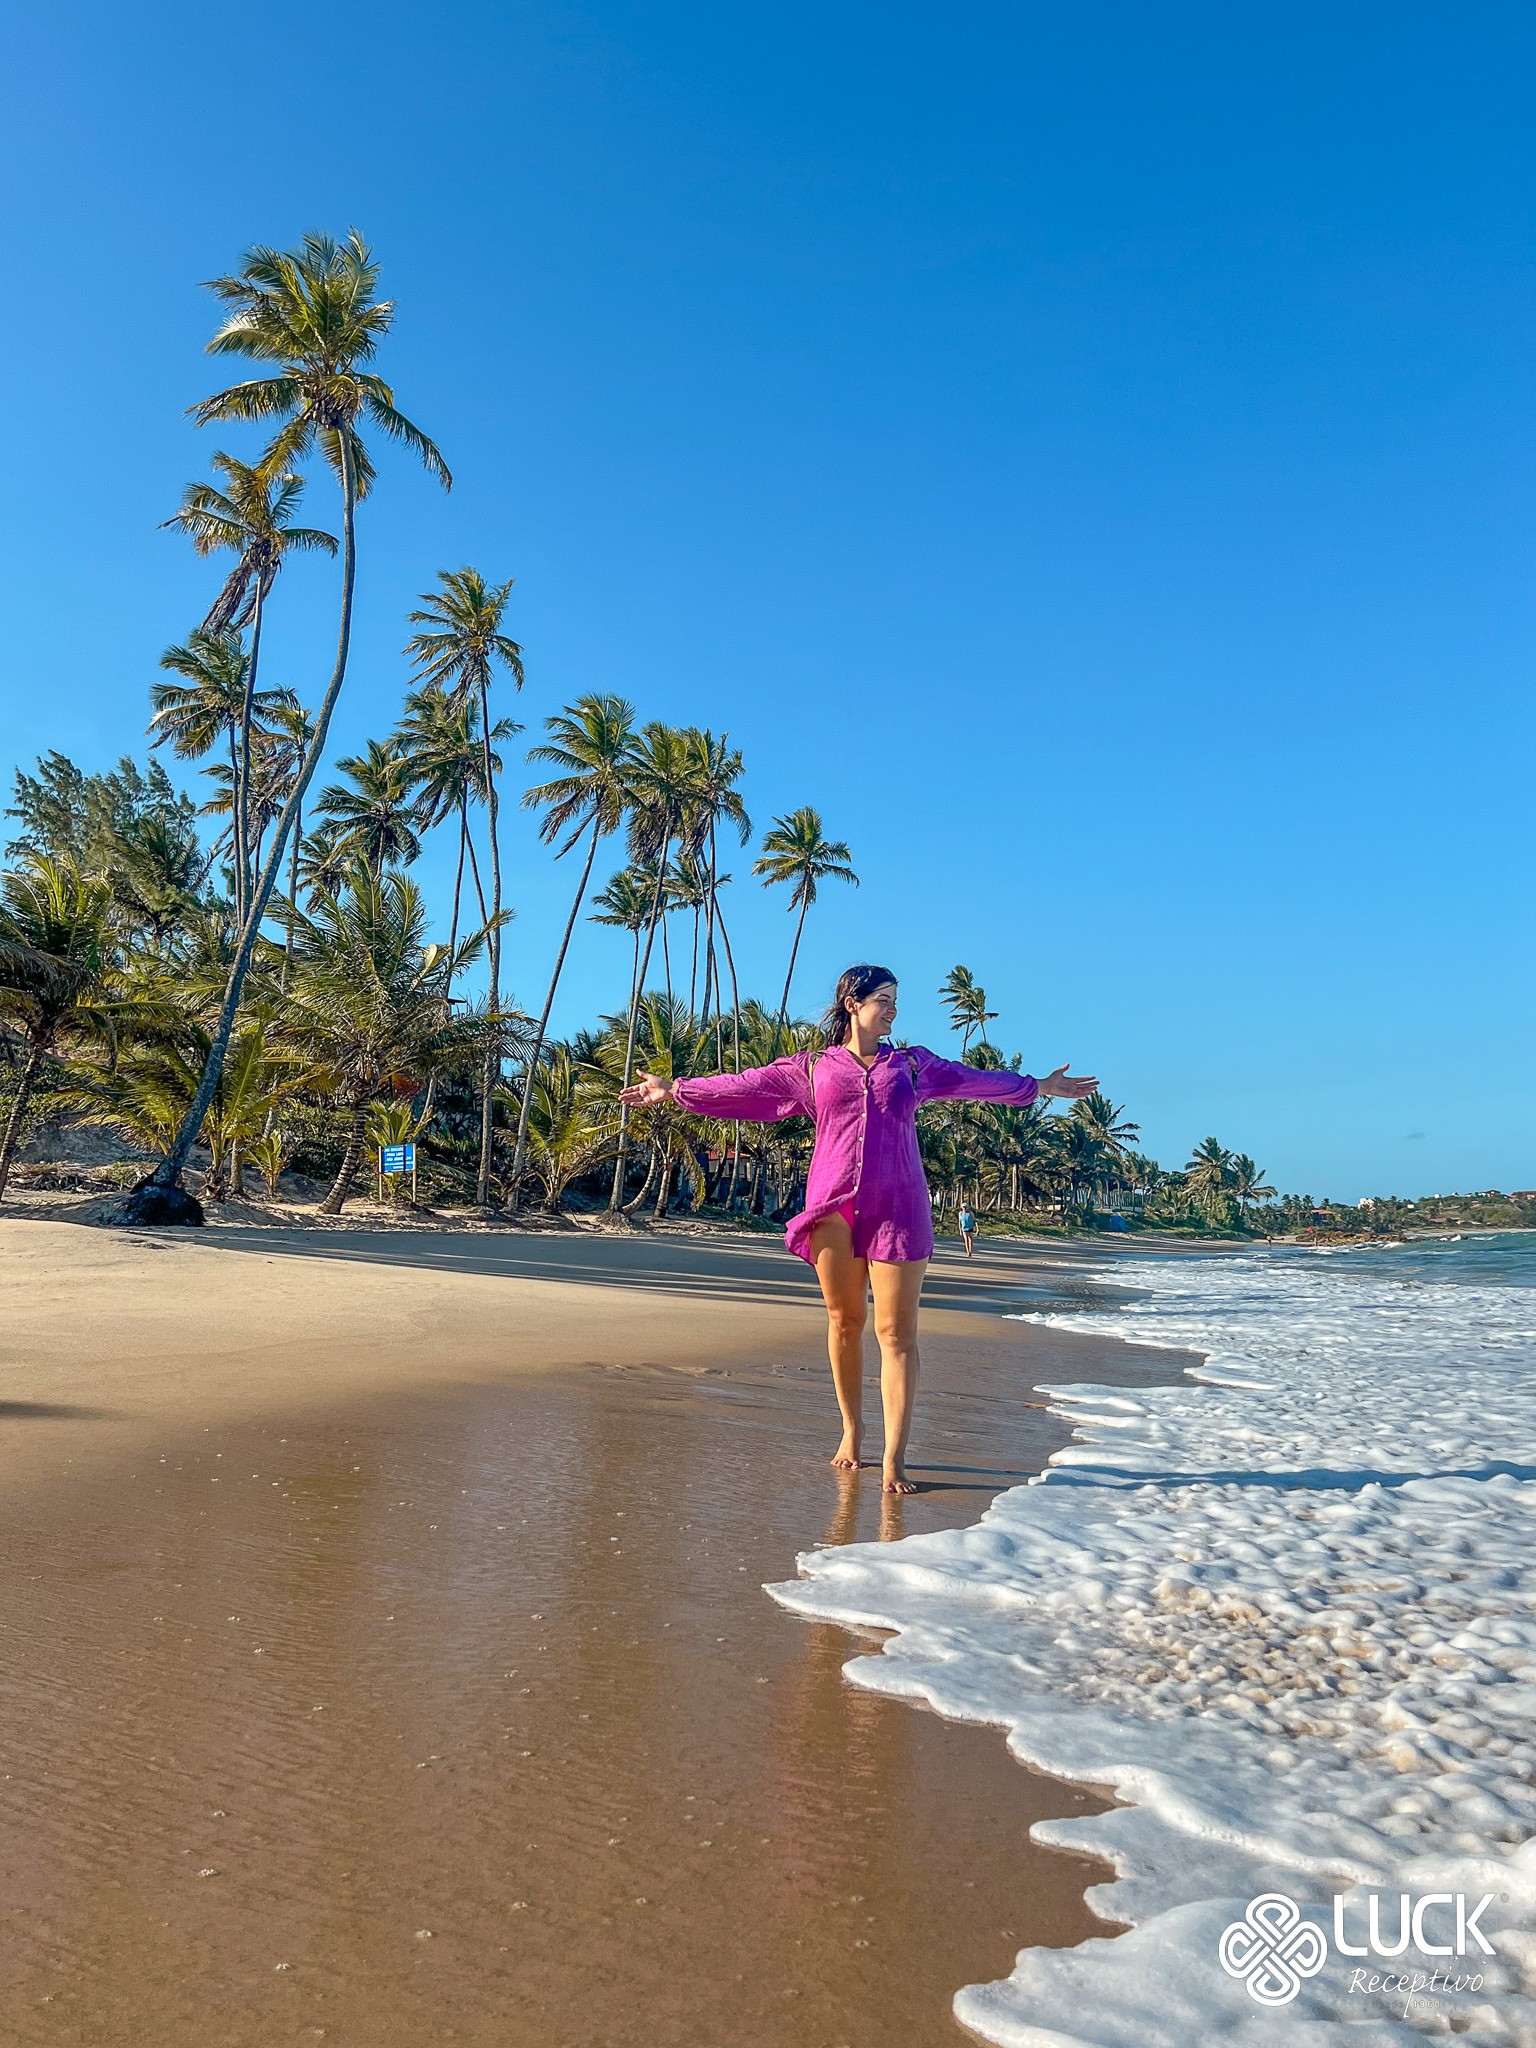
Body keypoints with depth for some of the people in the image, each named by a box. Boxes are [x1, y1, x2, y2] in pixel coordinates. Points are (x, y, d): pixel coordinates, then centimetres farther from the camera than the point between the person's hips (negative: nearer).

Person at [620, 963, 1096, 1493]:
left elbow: (973, 1079, 26)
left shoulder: (913, 1063, 16)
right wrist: (675, 1090, 10)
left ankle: (894, 1458, -3)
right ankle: (851, 1429, 25)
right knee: (844, 1322, 7)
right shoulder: (812, 1068, 11)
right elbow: (744, 1087, 12)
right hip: (832, 1208, 0)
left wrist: (1039, 1086, 32)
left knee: (896, 1331, -5)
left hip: (896, 1209, 0)